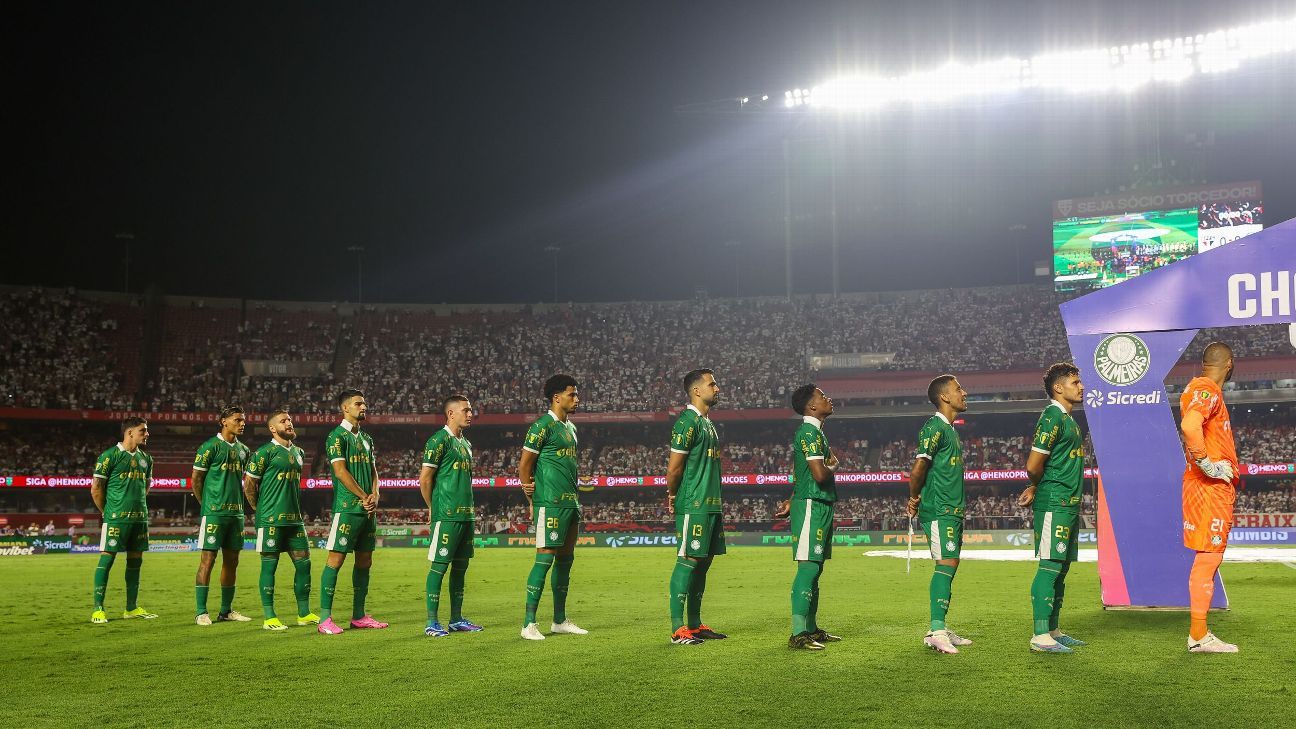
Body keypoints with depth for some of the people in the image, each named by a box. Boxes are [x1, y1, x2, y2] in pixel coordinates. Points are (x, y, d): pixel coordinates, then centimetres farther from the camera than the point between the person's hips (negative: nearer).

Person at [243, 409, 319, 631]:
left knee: (304, 563, 6)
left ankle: (304, 614, 16)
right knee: (269, 565, -1)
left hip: (295, 519, 7)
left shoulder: (299, 452, 15)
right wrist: (261, 510, 0)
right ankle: (269, 618, 5)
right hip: (271, 520, -7)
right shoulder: (264, 452, -7)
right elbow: (248, 485, -4)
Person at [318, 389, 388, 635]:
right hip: (347, 508, -8)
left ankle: (359, 616, 17)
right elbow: (341, 471, -13)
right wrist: (364, 497, -11)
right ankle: (325, 618, -4)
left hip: (368, 510, 8)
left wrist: (374, 496, -2)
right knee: (336, 559, -7)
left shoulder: (366, 438, 18)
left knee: (364, 561, 10)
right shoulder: (337, 436, -6)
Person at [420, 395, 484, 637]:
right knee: (439, 566, -5)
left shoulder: (466, 444, 18)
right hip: (446, 516, -8)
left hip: (466, 515, 8)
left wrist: (470, 508, 16)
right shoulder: (439, 440, -9)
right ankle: (432, 622, 0)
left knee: (460, 566, 11)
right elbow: (424, 480, -9)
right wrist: (434, 509, 0)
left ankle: (456, 619, 18)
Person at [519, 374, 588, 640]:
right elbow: (524, 466, -8)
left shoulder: (570, 427, 17)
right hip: (550, 503, -9)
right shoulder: (542, 426, -10)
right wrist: (532, 502, -7)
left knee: (566, 558, 11)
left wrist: (575, 498, 13)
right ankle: (529, 623, -6)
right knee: (545, 558, -10)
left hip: (570, 502, 9)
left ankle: (560, 620, 20)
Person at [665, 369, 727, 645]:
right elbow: (674, 467, -13)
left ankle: (695, 624, 19)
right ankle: (678, 629, -4)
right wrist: (673, 497, -1)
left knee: (703, 561, 11)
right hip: (693, 506, -9)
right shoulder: (687, 421, -12)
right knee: (688, 561, -7)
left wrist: (717, 501, 16)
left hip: (711, 505, 9)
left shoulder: (708, 423, 19)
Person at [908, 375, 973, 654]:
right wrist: (915, 498, -6)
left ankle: (941, 628, 18)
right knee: (947, 563, -13)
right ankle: (936, 631, -15)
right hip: (939, 510, -10)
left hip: (952, 510, 10)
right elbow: (918, 468, -20)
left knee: (949, 565, 11)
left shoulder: (950, 429, 19)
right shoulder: (935, 427, -13)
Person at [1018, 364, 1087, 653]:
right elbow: (1033, 465, -18)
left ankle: (1053, 630, 20)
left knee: (1061, 567, 12)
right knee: (1050, 566, -9)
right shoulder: (1052, 416, -13)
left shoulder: (1069, 419, 19)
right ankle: (1041, 636, -7)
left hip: (1069, 505, 10)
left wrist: (1035, 488, 8)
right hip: (1054, 504, -10)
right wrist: (1038, 487, 2)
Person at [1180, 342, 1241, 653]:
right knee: (1208, 556, -7)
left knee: (1209, 557, 12)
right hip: (1210, 487, -10)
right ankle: (1198, 635, -4)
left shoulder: (1198, 389, 18)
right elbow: (1189, 426, -33)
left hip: (1215, 486, 10)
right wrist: (1208, 464, -24)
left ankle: (1199, 633, 17)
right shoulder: (1207, 391, -14)